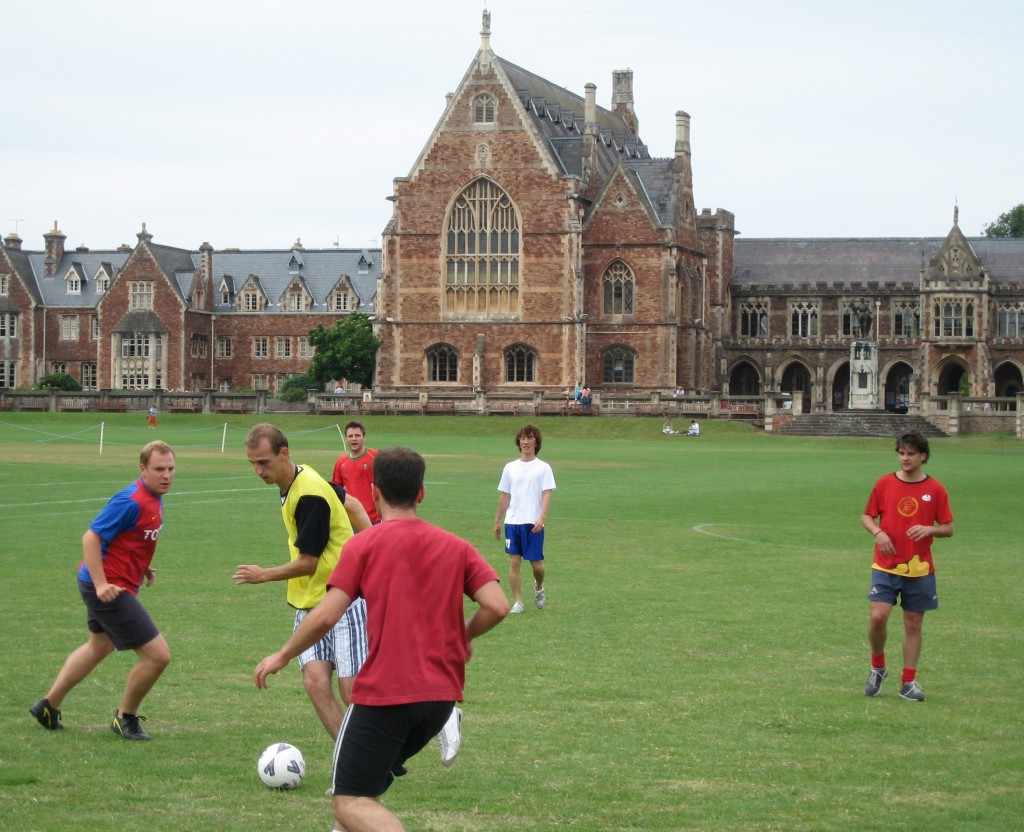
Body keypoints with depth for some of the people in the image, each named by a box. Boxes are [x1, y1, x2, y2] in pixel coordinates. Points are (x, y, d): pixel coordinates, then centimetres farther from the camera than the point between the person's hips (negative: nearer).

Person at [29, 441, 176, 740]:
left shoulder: (154, 499, 6)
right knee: (158, 655, -10)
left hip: (114, 585, 11)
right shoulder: (132, 501, -23)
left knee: (100, 646, 31)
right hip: (111, 588, -11)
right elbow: (91, 538, -23)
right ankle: (125, 718, 12)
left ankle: (49, 706, 44)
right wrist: (101, 585, -28)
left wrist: (141, 567, 9)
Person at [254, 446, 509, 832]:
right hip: (442, 696, 6)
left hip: (383, 695, -6)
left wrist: (281, 656, 4)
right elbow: (497, 606, -5)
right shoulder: (456, 547, 7)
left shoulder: (364, 544, -4)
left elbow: (325, 616, -11)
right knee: (368, 785, 25)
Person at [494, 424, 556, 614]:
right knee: (514, 562, -2)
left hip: (533, 523, -3)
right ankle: (517, 602, 3)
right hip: (512, 522, 3)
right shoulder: (510, 468, 10)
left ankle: (539, 588, 32)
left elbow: (547, 494, -7)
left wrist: (542, 517, -21)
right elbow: (504, 496, 15)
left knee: (536, 563, 1)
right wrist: (497, 521, 14)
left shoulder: (543, 468, 1)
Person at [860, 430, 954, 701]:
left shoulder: (935, 489, 1)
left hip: (919, 569, 1)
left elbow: (948, 529, 5)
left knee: (913, 624, 5)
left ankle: (909, 682, 16)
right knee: (878, 617, -14)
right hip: (886, 566, 0)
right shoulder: (885, 484, 2)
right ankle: (877, 667, 11)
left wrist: (929, 529, -16)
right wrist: (878, 532, -11)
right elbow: (867, 516, 9)